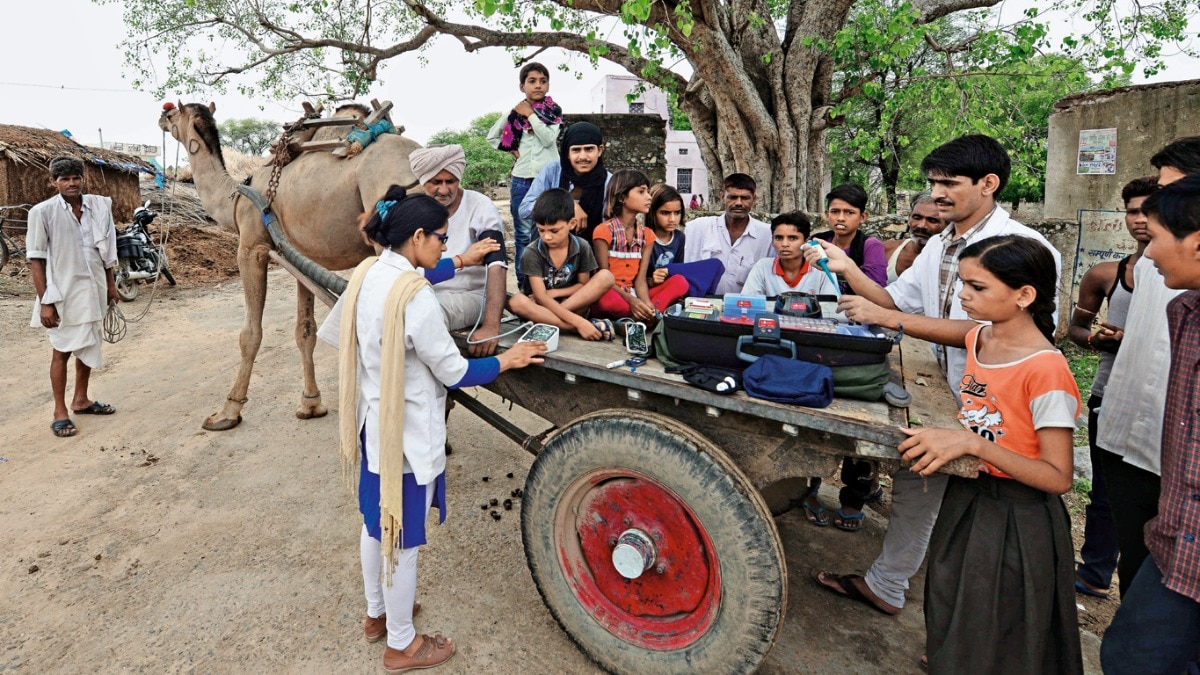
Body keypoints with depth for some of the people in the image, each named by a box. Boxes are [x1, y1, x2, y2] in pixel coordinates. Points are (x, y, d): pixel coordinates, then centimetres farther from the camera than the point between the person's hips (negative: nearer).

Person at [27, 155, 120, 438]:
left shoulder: (99, 206, 1)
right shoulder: (43, 212, -11)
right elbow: (36, 260, -10)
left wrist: (110, 285, 14)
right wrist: (45, 301, -14)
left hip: (94, 289, 5)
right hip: (64, 292, -4)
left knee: (88, 346, 16)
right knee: (62, 351, 5)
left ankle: (81, 400, 33)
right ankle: (60, 412, 17)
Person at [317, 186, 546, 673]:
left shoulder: (366, 275, -1)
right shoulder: (414, 296, -26)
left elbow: (335, 334, 13)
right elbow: (455, 373, -19)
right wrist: (507, 360, -6)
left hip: (373, 421, 9)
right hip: (408, 431, -9)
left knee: (377, 522, 23)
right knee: (402, 536, 7)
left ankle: (377, 614, 44)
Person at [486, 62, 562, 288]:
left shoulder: (554, 111, 4)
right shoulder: (514, 112, 6)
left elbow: (549, 138, -12)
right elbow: (491, 136, 16)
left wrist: (531, 115, -10)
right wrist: (511, 150, 5)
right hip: (522, 178, 1)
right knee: (524, 233, 4)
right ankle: (523, 282, 10)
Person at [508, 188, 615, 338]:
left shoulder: (582, 247, -6)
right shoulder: (533, 253, -14)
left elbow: (584, 285, 1)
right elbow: (541, 297, -21)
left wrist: (553, 293, -15)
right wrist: (578, 321, -31)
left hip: (574, 303, 2)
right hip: (542, 306, -2)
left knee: (606, 276, -21)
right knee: (516, 302, -35)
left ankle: (545, 321, -25)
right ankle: (583, 327, -35)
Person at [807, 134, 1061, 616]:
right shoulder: (940, 246, 9)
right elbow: (899, 300, 13)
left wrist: (885, 318, -26)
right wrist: (848, 270, -3)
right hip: (943, 395, 8)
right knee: (912, 484, 18)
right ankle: (885, 586, 37)